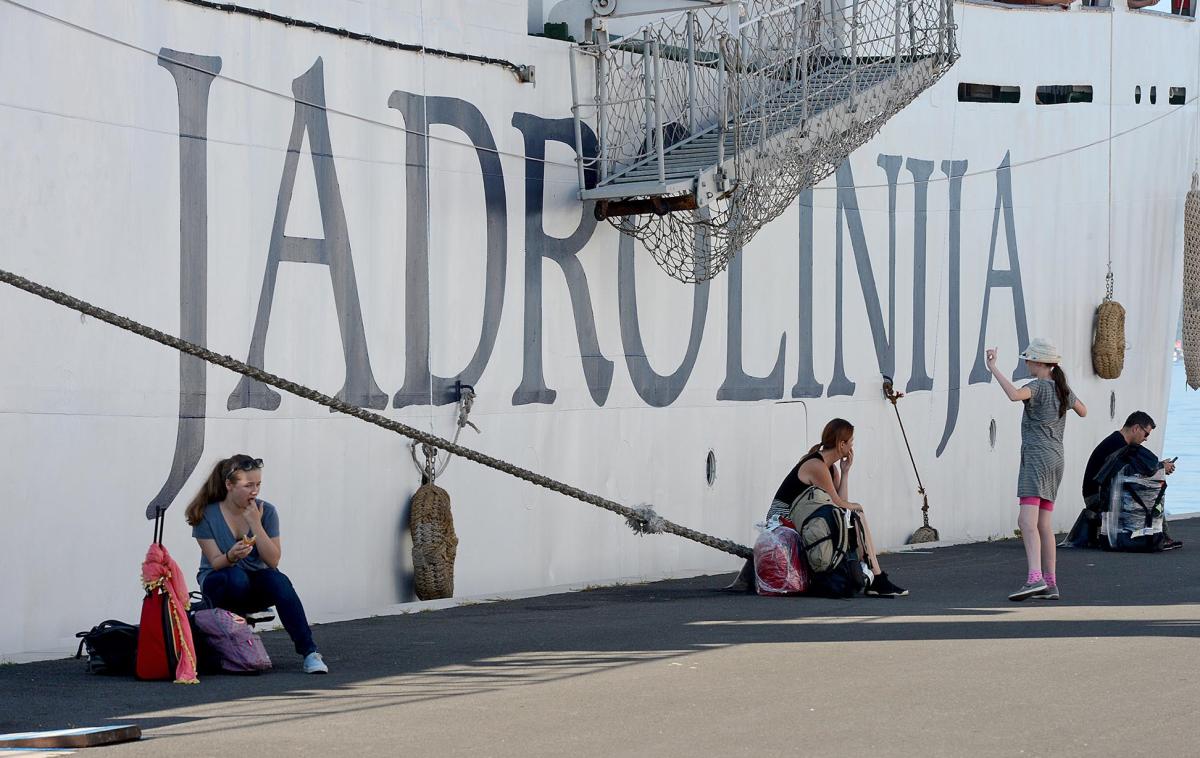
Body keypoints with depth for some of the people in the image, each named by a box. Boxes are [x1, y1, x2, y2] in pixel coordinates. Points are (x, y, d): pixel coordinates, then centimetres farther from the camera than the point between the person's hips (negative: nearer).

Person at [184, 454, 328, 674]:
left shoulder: (266, 511, -4)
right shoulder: (206, 515, -9)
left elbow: (272, 561, -11)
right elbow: (216, 562, -13)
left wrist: (256, 524, -20)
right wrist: (231, 556, -36)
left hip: (257, 588, 2)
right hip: (219, 584, -2)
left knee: (279, 581, -32)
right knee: (237, 577, -37)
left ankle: (309, 653, -34)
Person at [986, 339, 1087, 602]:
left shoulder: (1038, 387, -9)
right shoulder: (1063, 389, 15)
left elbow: (1015, 394, -31)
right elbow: (1083, 411, 33)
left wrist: (994, 369, -25)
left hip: (1036, 458, -9)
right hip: (1055, 460, 9)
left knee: (1027, 521, -19)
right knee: (1043, 523, 13)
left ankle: (1035, 578, -34)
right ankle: (1050, 584, 15)